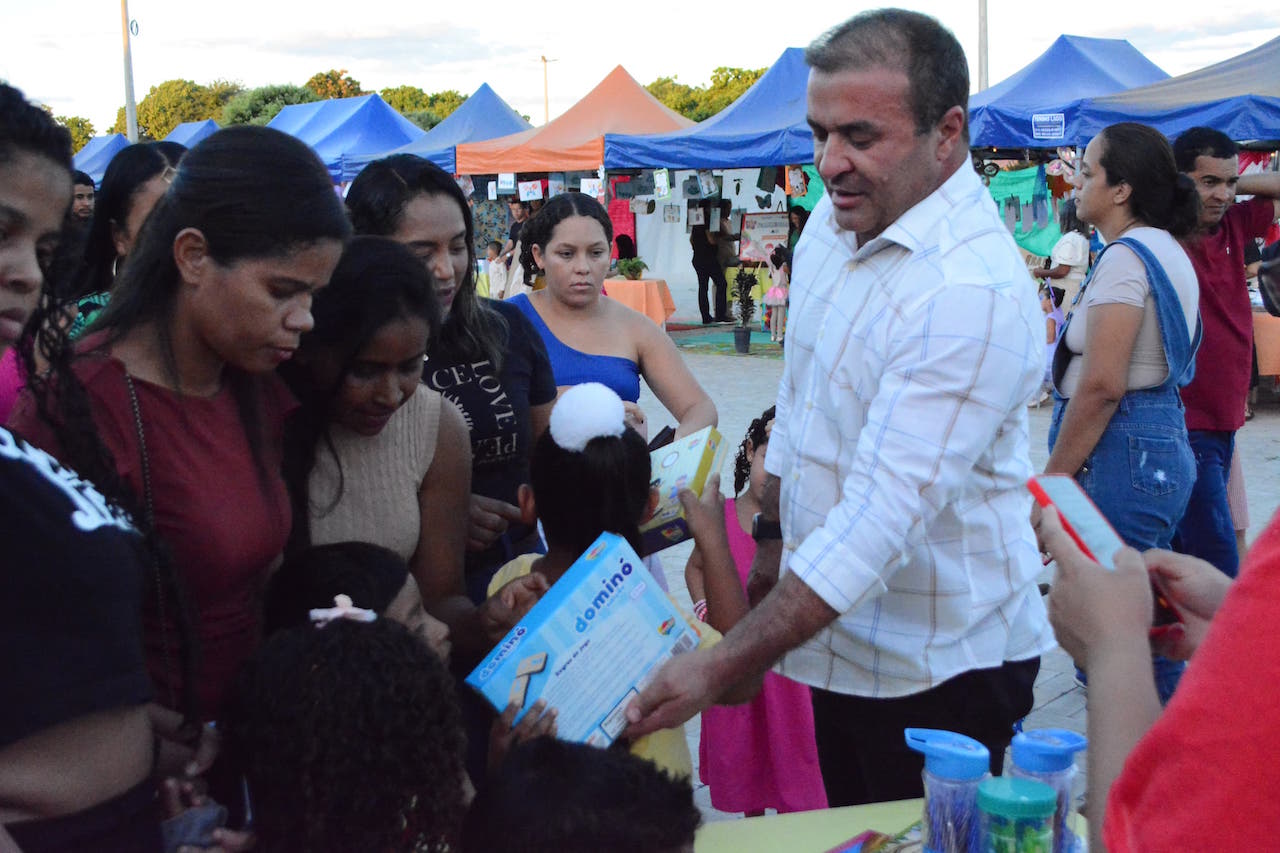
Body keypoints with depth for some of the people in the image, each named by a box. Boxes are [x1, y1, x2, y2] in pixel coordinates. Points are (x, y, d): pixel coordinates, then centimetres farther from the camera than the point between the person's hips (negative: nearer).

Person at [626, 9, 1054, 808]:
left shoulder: (974, 292, -27)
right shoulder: (832, 219, 1)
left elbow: (880, 519, -33)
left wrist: (721, 667, -35)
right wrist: (772, 532, 18)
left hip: (939, 669, -8)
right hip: (841, 639, 8)